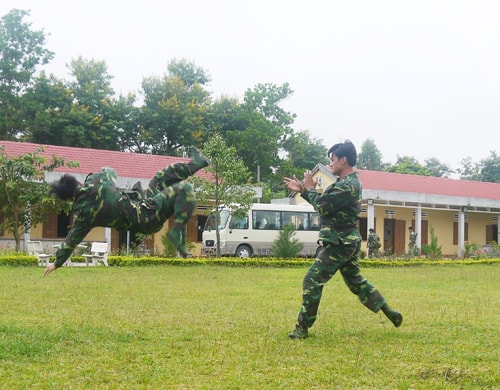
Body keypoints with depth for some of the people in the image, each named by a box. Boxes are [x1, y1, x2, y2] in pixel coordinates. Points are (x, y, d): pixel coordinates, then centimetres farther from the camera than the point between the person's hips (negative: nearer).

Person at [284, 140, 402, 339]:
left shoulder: (347, 186, -20)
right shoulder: (348, 182, 13)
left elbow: (323, 207, -22)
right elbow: (325, 204, 21)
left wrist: (310, 188, -7)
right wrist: (303, 190, 15)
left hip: (339, 244, -11)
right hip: (347, 242, 11)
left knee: (312, 281, -6)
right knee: (355, 281, 19)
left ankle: (303, 328, -2)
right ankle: (390, 313, 21)